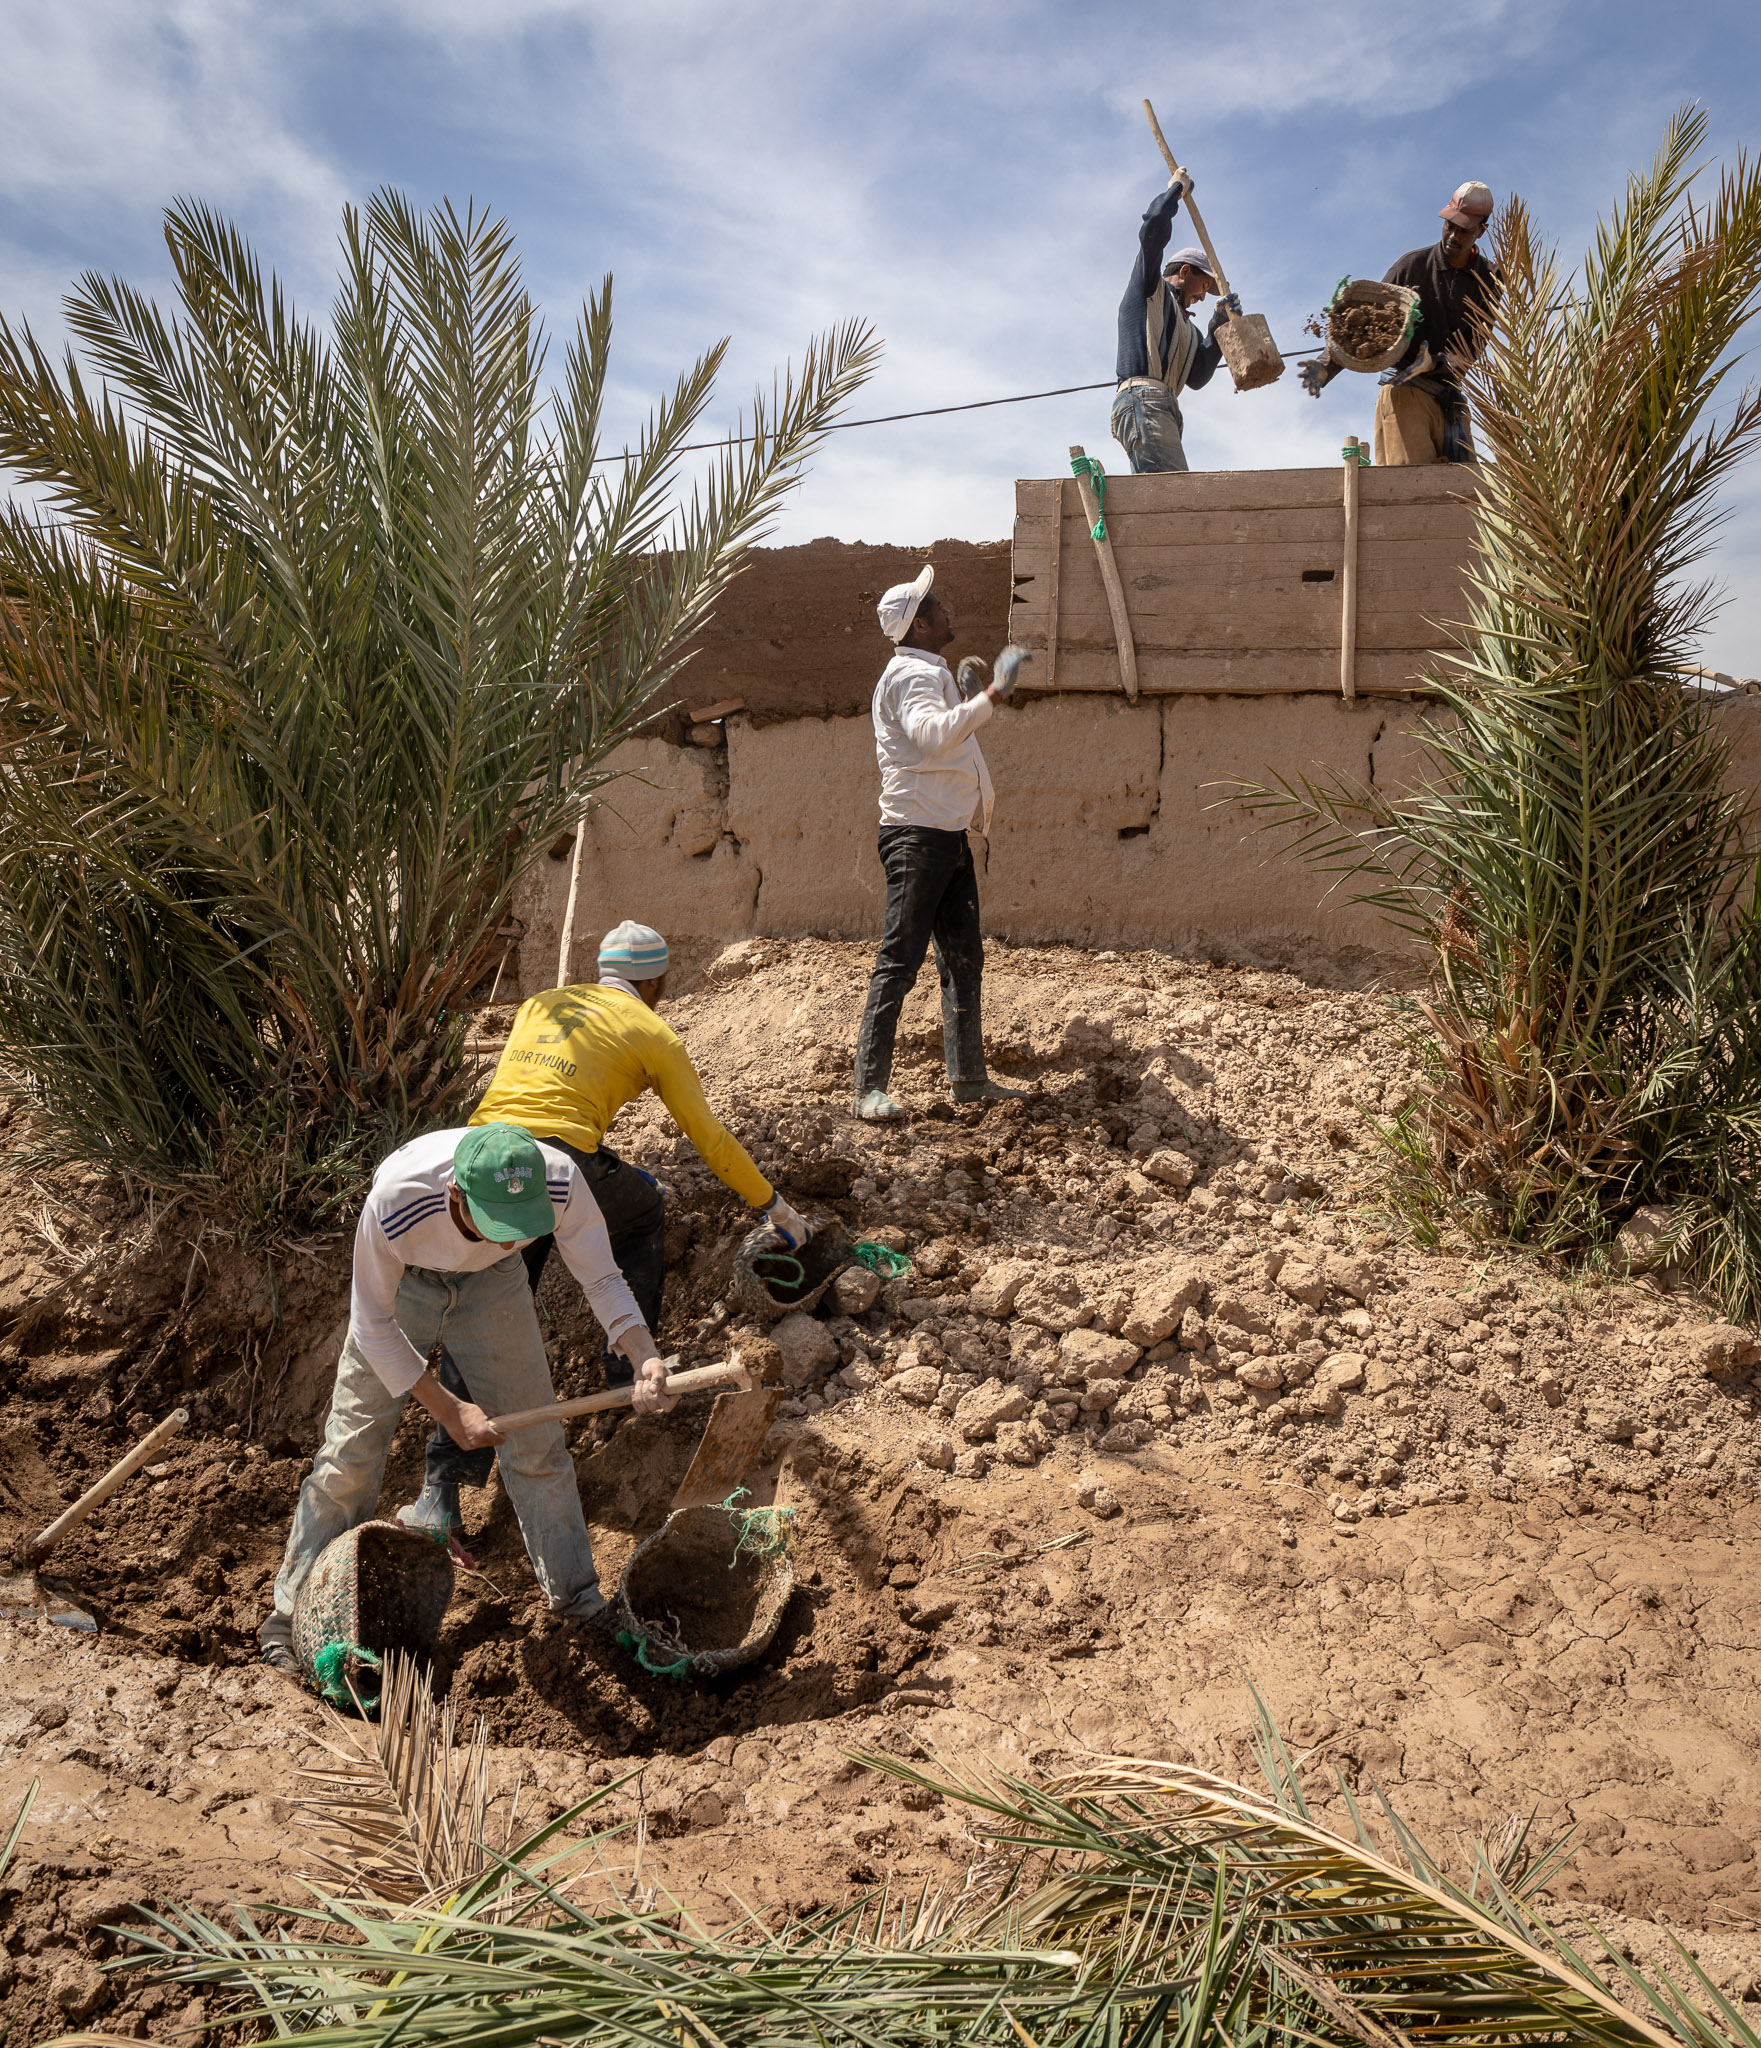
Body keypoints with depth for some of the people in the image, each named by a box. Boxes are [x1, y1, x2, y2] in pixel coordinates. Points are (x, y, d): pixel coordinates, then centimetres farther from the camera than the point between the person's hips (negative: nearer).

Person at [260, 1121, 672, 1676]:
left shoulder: (561, 1180, -37)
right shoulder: (393, 1202, -42)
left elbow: (603, 1280, -21)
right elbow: (373, 1325, -24)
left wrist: (645, 1358, -38)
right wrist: (447, 1408, -23)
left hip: (490, 1282, 2)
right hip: (402, 1280, -2)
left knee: (537, 1443, 4)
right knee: (351, 1453, -2)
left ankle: (575, 1594, 22)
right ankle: (293, 1613, 18)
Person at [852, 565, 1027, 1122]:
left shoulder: (930, 673, 21)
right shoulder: (911, 674, -12)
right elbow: (932, 735, -33)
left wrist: (973, 701, 33)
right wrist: (987, 700, -35)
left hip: (947, 834, 10)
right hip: (916, 833, -10)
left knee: (963, 956, 11)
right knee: (899, 961, -10)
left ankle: (968, 1077, 17)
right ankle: (870, 1087, -7)